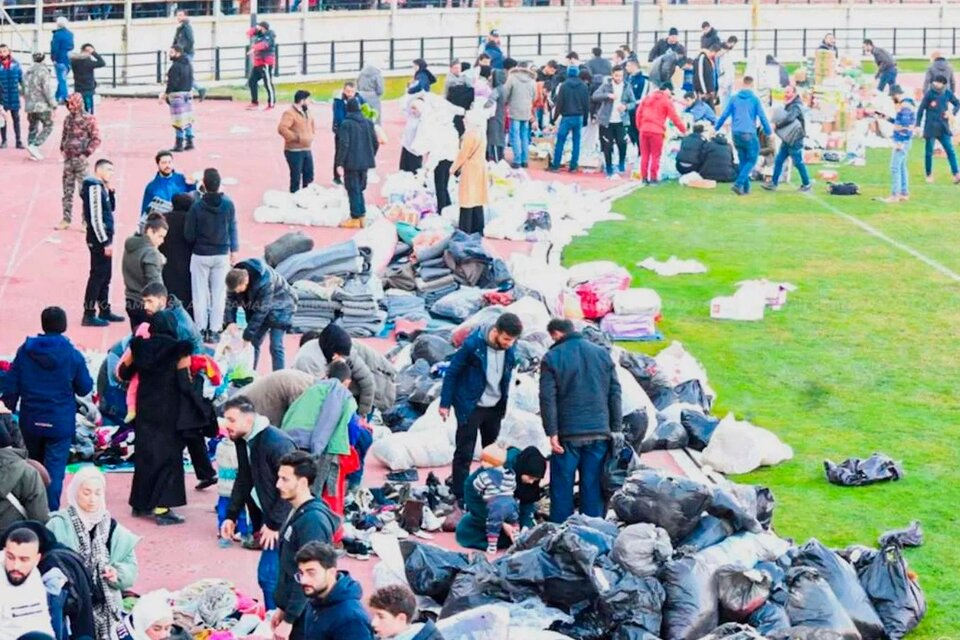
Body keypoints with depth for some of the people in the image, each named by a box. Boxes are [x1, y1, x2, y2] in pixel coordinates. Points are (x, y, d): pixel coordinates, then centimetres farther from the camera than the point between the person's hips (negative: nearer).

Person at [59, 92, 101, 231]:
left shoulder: (88, 119, -9)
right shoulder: (68, 119, 9)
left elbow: (96, 139, -10)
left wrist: (86, 153, -15)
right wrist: (62, 149, 8)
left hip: (81, 161, -6)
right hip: (68, 160, 6)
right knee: (67, 191, 10)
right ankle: (66, 219, 17)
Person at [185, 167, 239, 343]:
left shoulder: (197, 206, -15)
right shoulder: (228, 205, -8)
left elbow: (189, 235, -9)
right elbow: (233, 228, 3)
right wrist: (234, 250, 15)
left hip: (200, 256, -2)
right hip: (222, 255, 2)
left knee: (200, 294, 9)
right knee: (219, 294, 8)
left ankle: (201, 329, 11)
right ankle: (214, 330, 9)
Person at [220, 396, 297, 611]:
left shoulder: (277, 443, -23)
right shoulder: (244, 441, 5)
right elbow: (243, 481, 17)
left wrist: (275, 524, -20)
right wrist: (231, 516, 11)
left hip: (287, 519, -9)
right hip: (271, 516, 9)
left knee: (269, 574, -11)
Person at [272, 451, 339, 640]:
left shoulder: (313, 520, -21)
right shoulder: (297, 513, 9)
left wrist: (288, 619, -20)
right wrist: (282, 608, 19)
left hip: (304, 617, -9)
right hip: (293, 609, 9)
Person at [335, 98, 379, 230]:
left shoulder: (346, 124, -11)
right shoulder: (368, 123, 5)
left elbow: (343, 145, -16)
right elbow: (376, 143, 8)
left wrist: (339, 163, -13)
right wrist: (370, 157, 21)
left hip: (351, 163, -5)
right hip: (365, 162, 5)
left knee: (353, 190, 1)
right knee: (360, 189, 17)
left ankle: (355, 219, 2)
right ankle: (362, 217, 17)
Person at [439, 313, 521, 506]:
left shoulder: (510, 348, -7)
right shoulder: (473, 345, -23)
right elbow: (452, 372, -13)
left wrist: (504, 401, 14)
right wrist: (445, 404, -10)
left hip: (495, 407, 6)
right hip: (470, 406, -6)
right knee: (464, 453, 0)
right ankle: (460, 498, 7)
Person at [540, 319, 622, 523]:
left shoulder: (552, 358, -3)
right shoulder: (602, 354, 9)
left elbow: (547, 398, -9)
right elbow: (615, 393, 9)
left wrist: (552, 432, -7)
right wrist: (615, 428, 11)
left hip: (568, 434, -3)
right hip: (599, 432, 3)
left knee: (562, 487, 4)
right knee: (593, 486, 7)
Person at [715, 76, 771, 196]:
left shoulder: (734, 98, 5)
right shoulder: (754, 99, -4)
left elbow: (724, 115, 5)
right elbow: (762, 117, -4)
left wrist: (716, 128, 16)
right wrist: (769, 131, 8)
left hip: (736, 134, 4)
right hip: (749, 134, -4)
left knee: (743, 161, 15)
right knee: (751, 160, 4)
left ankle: (746, 187, 14)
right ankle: (738, 184, -13)